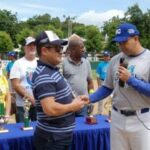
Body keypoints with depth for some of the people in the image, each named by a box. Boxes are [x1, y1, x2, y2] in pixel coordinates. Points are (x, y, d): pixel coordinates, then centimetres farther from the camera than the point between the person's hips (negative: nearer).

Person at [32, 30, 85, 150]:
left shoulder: (52, 70, 9)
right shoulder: (43, 76, -23)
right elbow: (50, 109, -33)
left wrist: (73, 101, 4)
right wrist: (72, 106, -18)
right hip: (52, 139, -10)